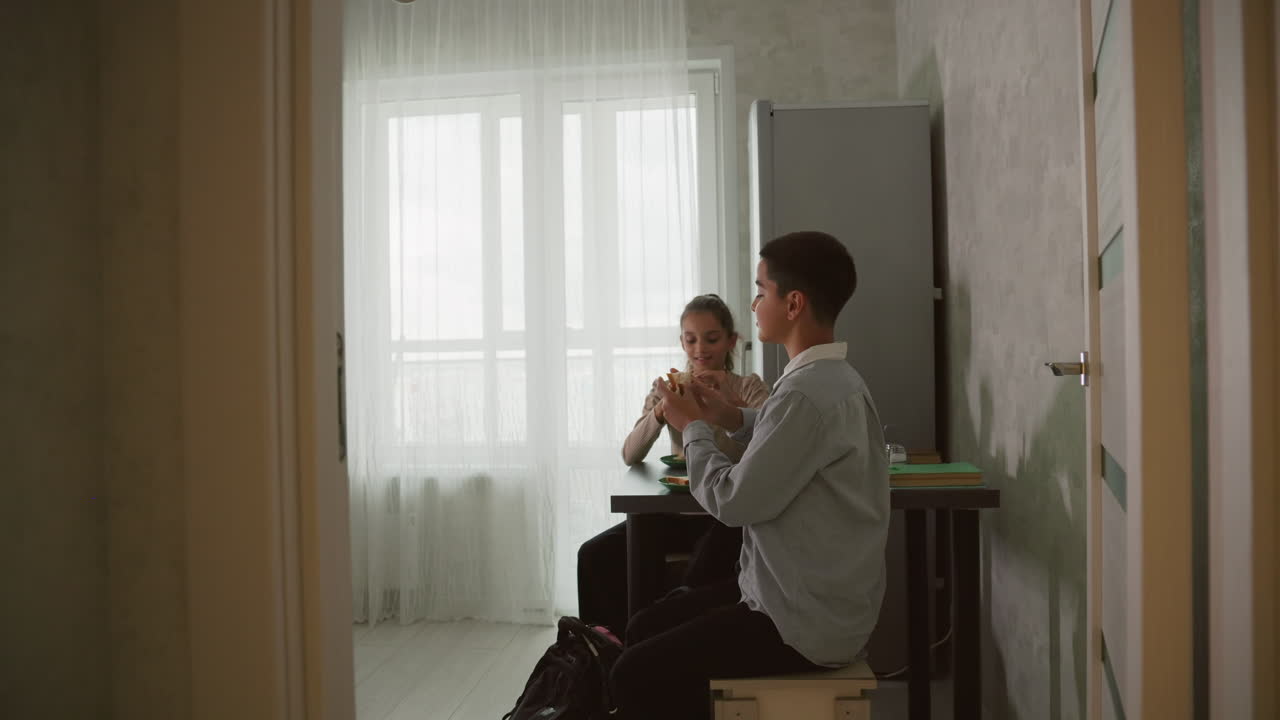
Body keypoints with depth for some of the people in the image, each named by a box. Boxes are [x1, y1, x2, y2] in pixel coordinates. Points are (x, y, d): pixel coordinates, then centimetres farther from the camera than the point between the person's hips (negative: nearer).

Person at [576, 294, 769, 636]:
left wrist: (733, 401, -30)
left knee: (705, 570, -35)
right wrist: (662, 409, -24)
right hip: (678, 513, 4)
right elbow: (630, 455, -6)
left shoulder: (749, 387, 2)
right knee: (595, 555, -16)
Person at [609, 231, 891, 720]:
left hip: (808, 623, -10)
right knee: (645, 628, 16)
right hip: (817, 597, 10)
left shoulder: (809, 393, -25)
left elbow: (735, 501, -22)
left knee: (634, 676, -9)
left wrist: (694, 428, -7)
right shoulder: (832, 379, 7)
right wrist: (733, 419, 6)